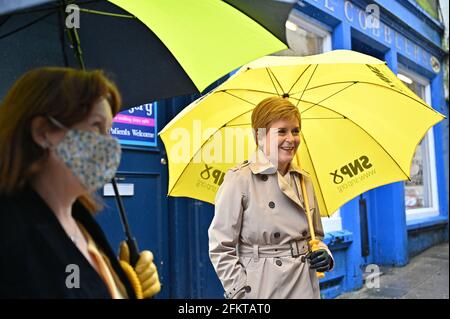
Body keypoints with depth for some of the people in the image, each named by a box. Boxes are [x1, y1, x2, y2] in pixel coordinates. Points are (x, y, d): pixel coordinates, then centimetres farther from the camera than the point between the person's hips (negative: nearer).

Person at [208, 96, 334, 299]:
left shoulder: (304, 180, 6)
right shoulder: (239, 180, -12)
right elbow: (221, 248, -12)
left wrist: (324, 255, -2)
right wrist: (243, 293, -15)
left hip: (305, 288, 6)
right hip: (263, 289, -5)